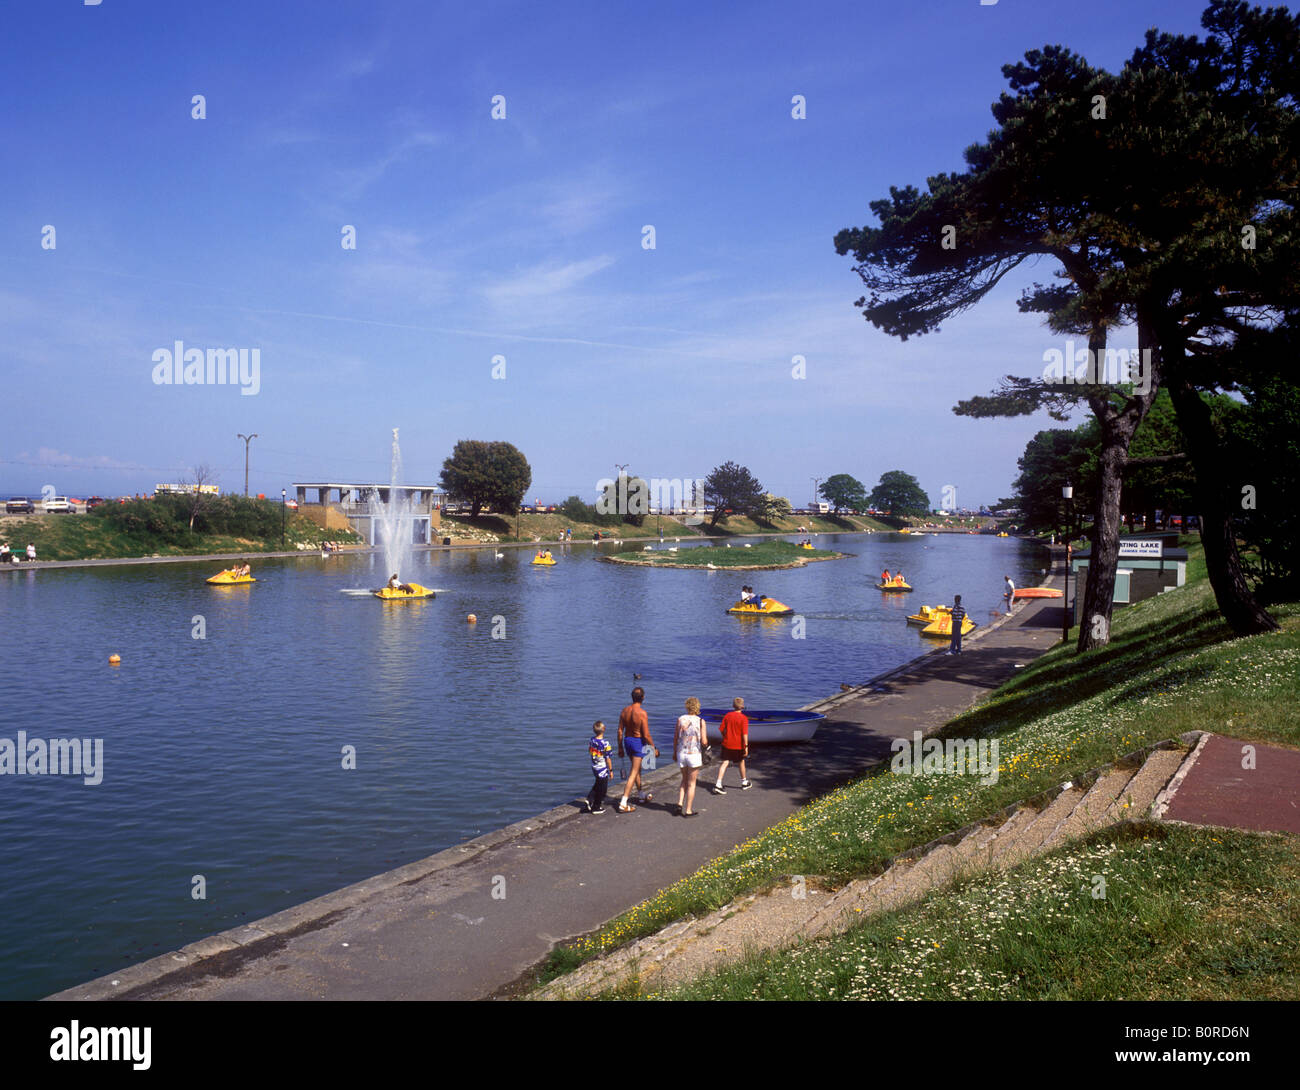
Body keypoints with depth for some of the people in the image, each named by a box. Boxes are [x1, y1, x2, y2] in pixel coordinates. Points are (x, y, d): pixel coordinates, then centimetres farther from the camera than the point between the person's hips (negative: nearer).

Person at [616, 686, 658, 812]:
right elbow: (646, 735, -18)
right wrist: (654, 748, -5)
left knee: (637, 769, 24)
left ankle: (643, 795, 41)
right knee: (634, 773, -1)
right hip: (638, 742, -6)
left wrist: (620, 748, 12)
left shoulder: (624, 711, -2)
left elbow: (620, 731, 2)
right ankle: (623, 804, -4)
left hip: (627, 740, 7)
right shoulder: (642, 713, -20)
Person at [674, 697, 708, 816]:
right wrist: (706, 738, 12)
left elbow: (675, 738, 1)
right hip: (694, 754, -2)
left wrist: (674, 753, 15)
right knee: (691, 783, 9)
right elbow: (704, 742, -12)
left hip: (681, 754, 3)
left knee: (684, 780, 22)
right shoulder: (701, 722, -9)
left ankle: (680, 803, 8)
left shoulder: (680, 720, -4)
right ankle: (688, 810, 13)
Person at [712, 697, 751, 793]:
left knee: (724, 763, 2)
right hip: (738, 745, -2)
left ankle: (718, 785, -8)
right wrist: (746, 746, -14)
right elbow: (745, 734, -17)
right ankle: (744, 783, 35)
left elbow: (722, 729, 3)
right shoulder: (744, 718, -13)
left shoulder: (727, 715, -2)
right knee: (741, 763, 18)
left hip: (727, 744, 3)